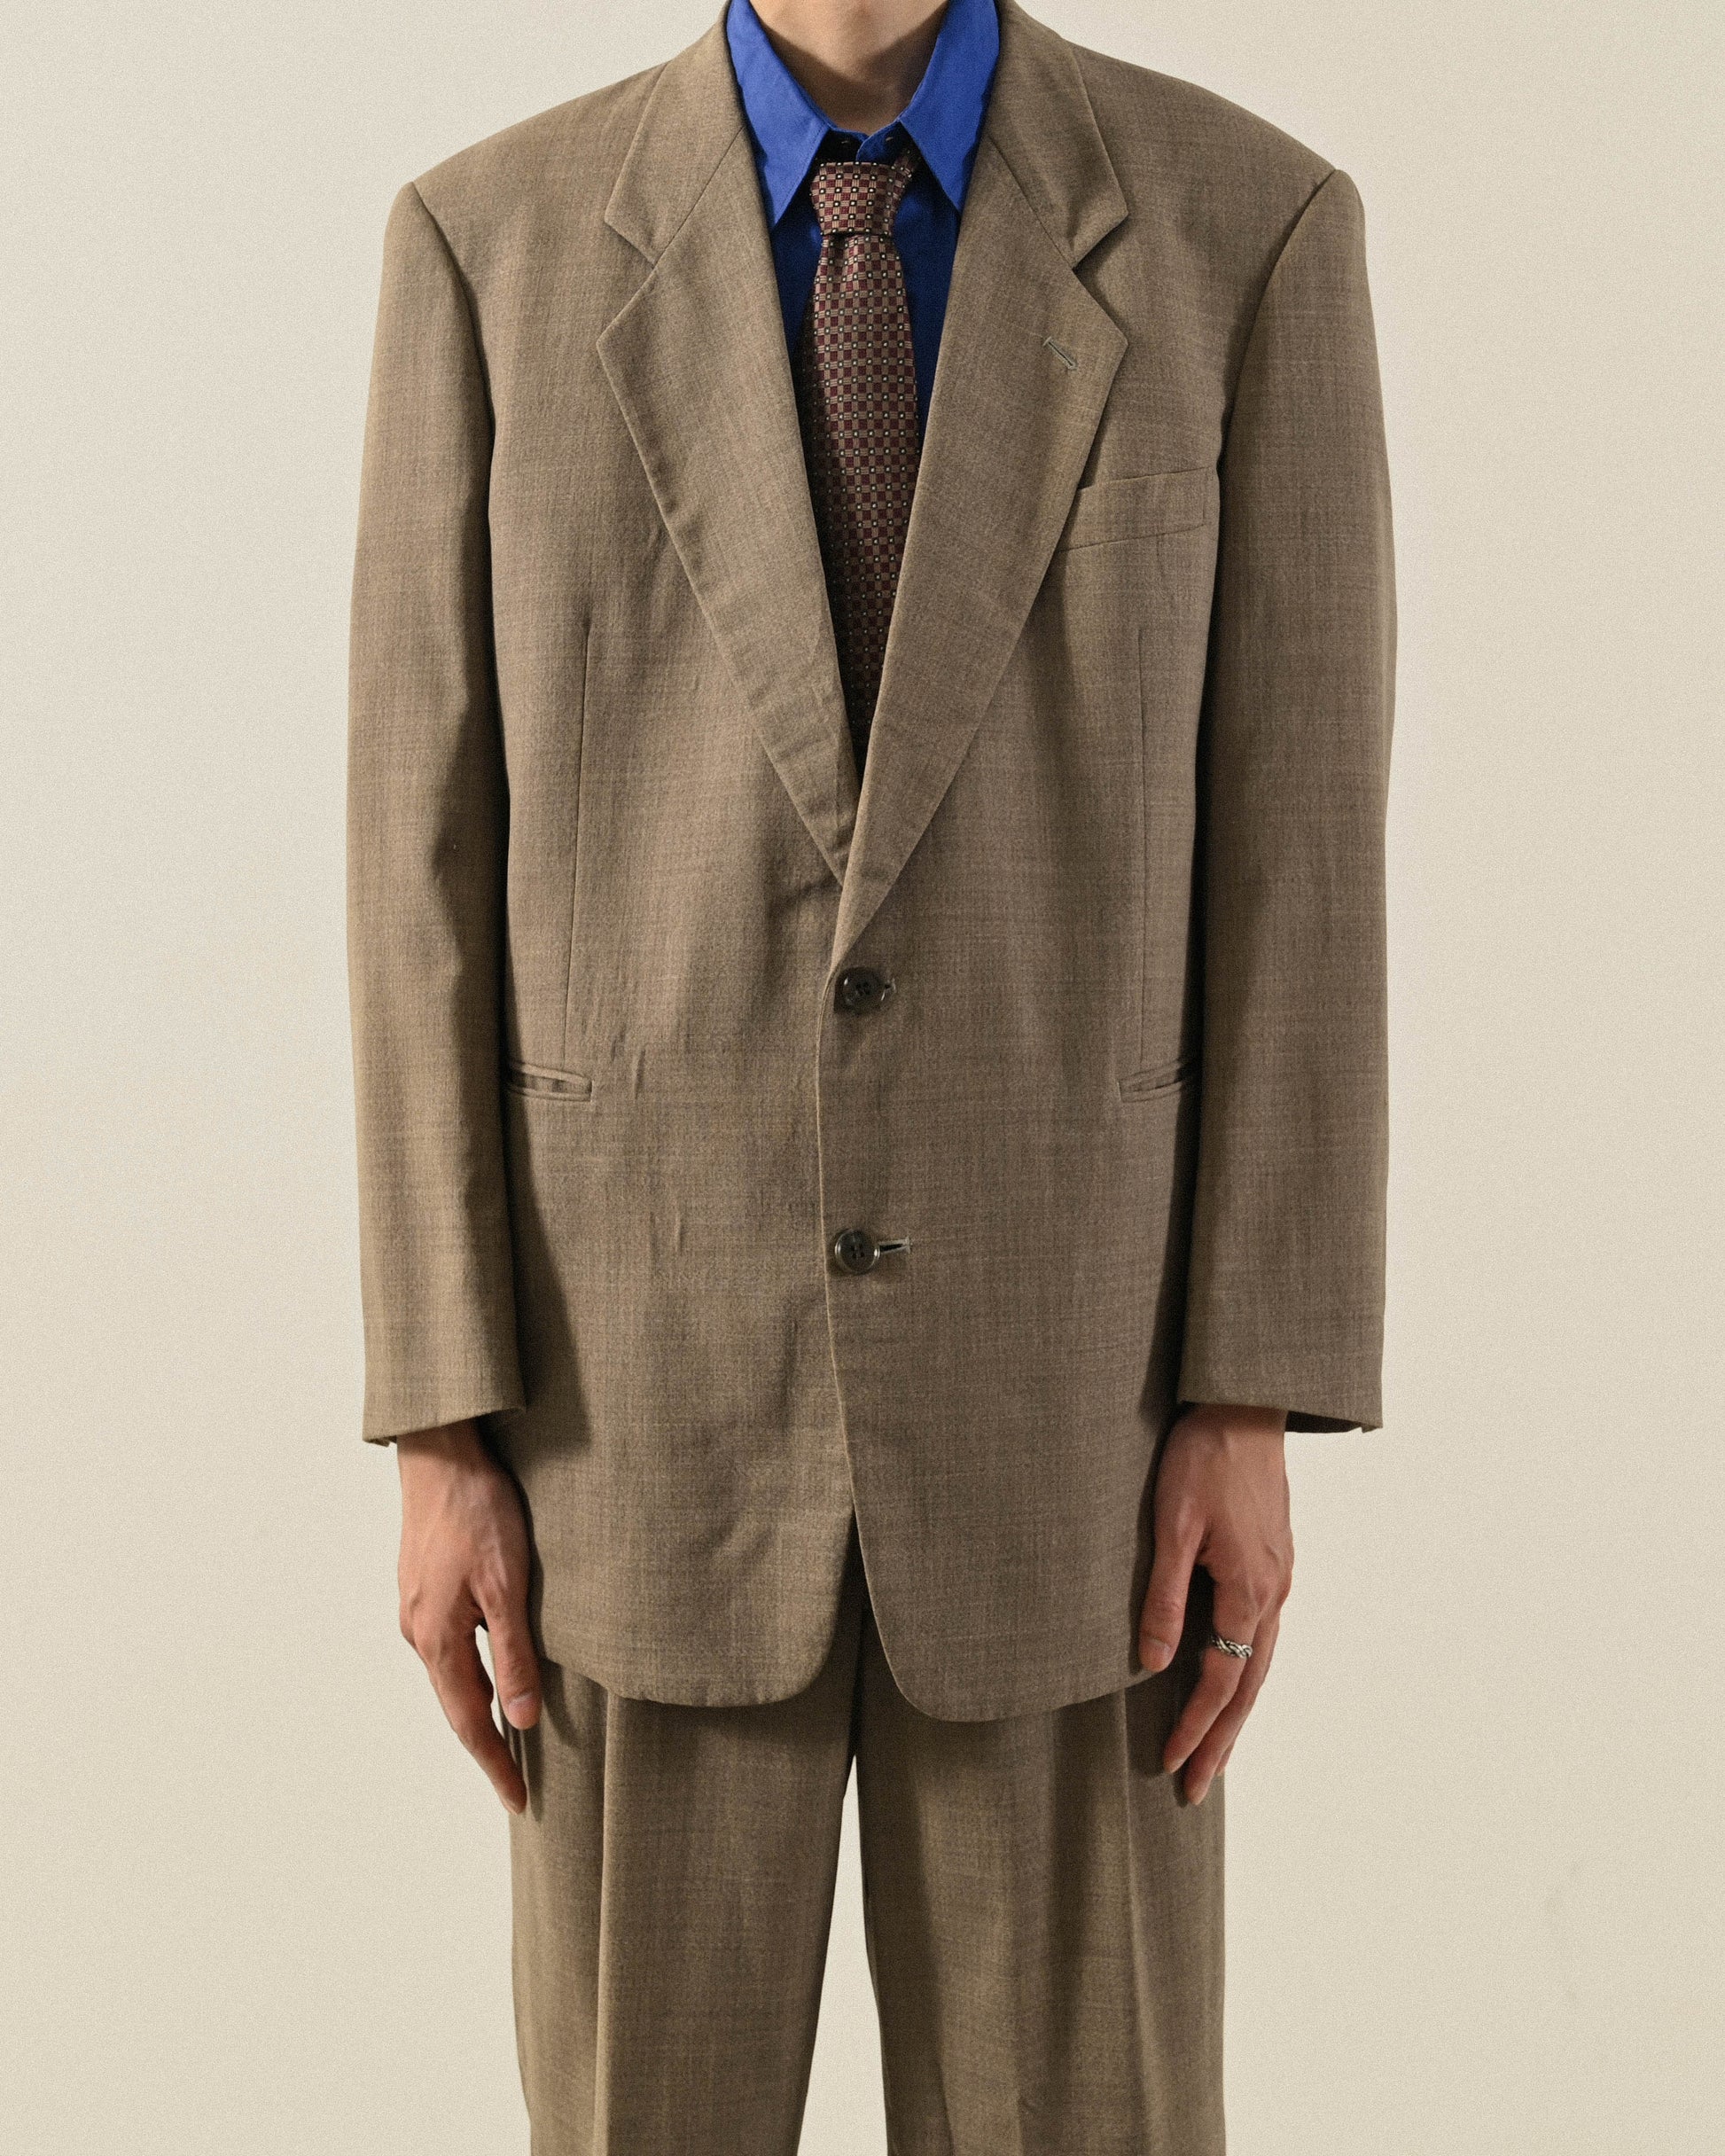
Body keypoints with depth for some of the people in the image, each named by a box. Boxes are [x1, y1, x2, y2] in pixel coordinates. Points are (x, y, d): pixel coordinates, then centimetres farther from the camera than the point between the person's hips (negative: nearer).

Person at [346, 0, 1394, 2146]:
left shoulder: (1249, 227, 0)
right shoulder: (490, 243, 0)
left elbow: (1291, 860, -2)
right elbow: (433, 874, -1)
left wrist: (1249, 1409, -7)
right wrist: (442, 1432, -5)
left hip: (1064, 1366, 0)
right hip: (642, 1383, 1)